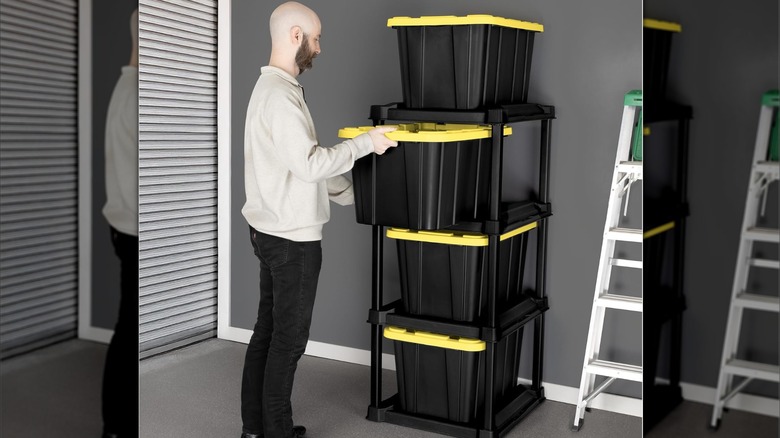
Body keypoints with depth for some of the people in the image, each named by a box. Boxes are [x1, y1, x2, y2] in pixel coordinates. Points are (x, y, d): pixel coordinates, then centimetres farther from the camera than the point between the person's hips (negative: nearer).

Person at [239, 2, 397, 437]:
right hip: (292, 238, -10)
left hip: (274, 232, 10)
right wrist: (365, 143, -16)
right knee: (289, 339, 1)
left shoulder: (274, 88, 14)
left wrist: (352, 194, 21)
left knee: (268, 330, 15)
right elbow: (310, 164, -25)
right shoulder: (281, 95, -19)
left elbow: (306, 160, 19)